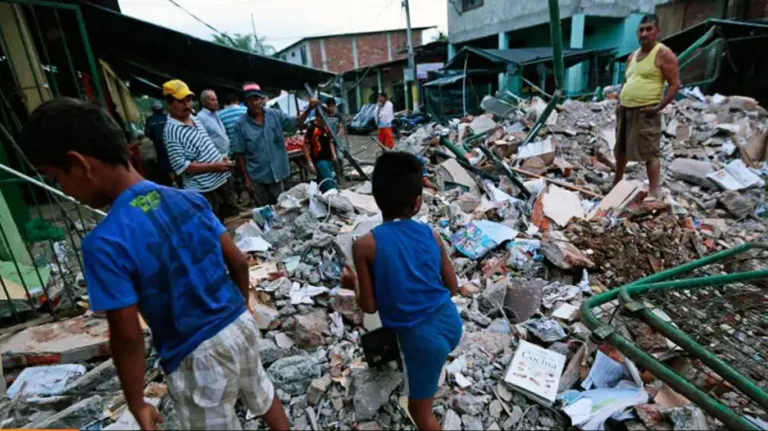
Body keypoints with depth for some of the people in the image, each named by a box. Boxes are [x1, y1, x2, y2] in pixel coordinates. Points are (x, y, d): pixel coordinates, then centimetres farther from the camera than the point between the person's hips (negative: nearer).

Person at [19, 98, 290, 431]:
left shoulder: (105, 243, -21)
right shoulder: (189, 199, -6)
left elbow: (128, 338, -16)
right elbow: (238, 262, 1)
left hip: (197, 356, -4)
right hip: (241, 325, 5)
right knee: (262, 394, 29)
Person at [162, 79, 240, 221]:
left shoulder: (194, 118, 7)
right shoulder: (172, 130, -18)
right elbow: (181, 166, -22)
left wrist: (221, 159, 6)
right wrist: (214, 166, -22)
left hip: (221, 181, 8)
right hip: (203, 191, -8)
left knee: (234, 219, 22)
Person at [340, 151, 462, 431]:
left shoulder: (365, 245, -19)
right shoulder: (431, 235, -7)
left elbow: (370, 306, -11)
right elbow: (453, 287, 3)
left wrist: (353, 284, 8)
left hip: (423, 338, -5)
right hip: (450, 323, 5)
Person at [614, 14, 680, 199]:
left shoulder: (663, 54, -5)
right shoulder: (632, 56, 17)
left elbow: (675, 84, -9)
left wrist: (659, 107, -18)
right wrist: (620, 102, 13)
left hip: (646, 112, -7)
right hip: (625, 110, 8)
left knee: (650, 152, -9)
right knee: (620, 149, 16)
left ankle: (654, 193, -9)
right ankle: (616, 183, 31)